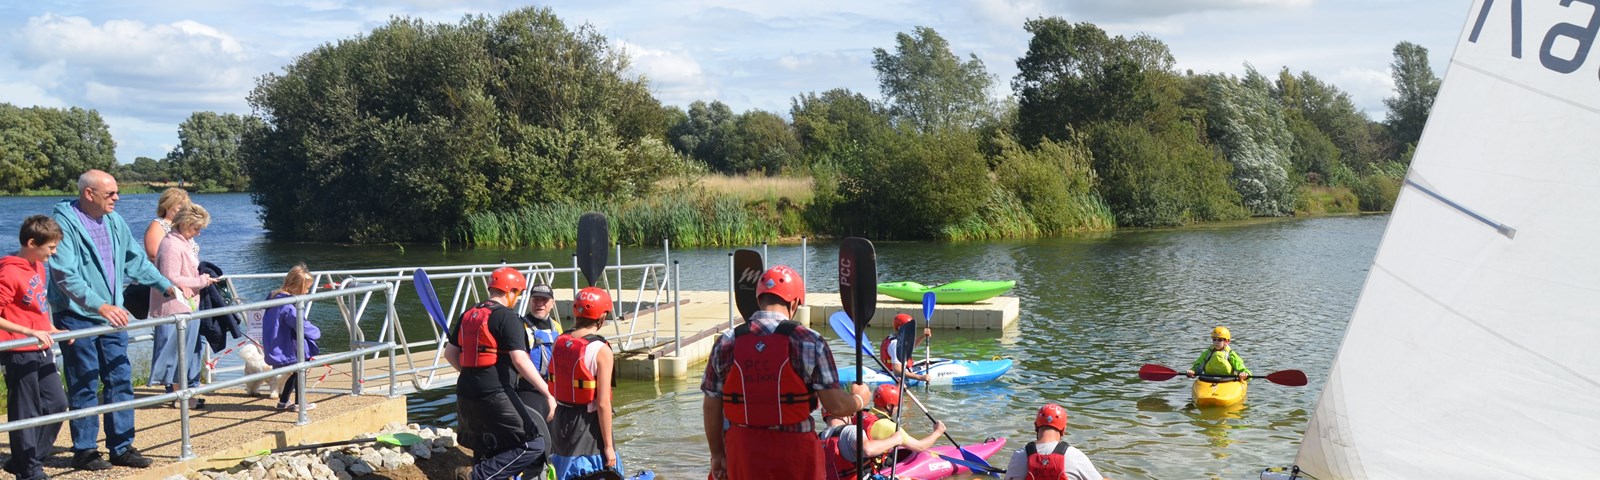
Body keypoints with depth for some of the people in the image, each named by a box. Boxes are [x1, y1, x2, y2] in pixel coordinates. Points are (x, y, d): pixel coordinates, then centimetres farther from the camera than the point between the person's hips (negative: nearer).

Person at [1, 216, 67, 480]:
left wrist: (52, 330, 11)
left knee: (57, 403, 11)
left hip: (41, 350, 9)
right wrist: (31, 332, -25)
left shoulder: (38, 267, 10)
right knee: (26, 413, 1)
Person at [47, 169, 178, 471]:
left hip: (112, 315, 7)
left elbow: (136, 260, 20)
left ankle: (122, 446, 16)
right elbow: (66, 276, -22)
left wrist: (166, 285, 14)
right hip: (77, 318, -7)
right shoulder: (64, 222, -14)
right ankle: (84, 451, 12)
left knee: (121, 381, 8)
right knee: (85, 387, 1)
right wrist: (101, 306, -31)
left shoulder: (114, 221, 8)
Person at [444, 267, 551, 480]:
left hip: (465, 394, 9)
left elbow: (449, 353, 20)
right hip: (495, 395, -9)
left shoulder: (468, 315, 14)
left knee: (485, 452, 21)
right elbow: (520, 361, -18)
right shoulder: (507, 317, -9)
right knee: (535, 446, -7)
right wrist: (548, 392, -17)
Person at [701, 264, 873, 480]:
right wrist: (859, 400, 11)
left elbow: (711, 406, 5)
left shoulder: (726, 343, 0)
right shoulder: (809, 341, -10)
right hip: (795, 451, -2)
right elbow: (834, 404, -11)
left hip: (743, 453, 3)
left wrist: (717, 454, 17)